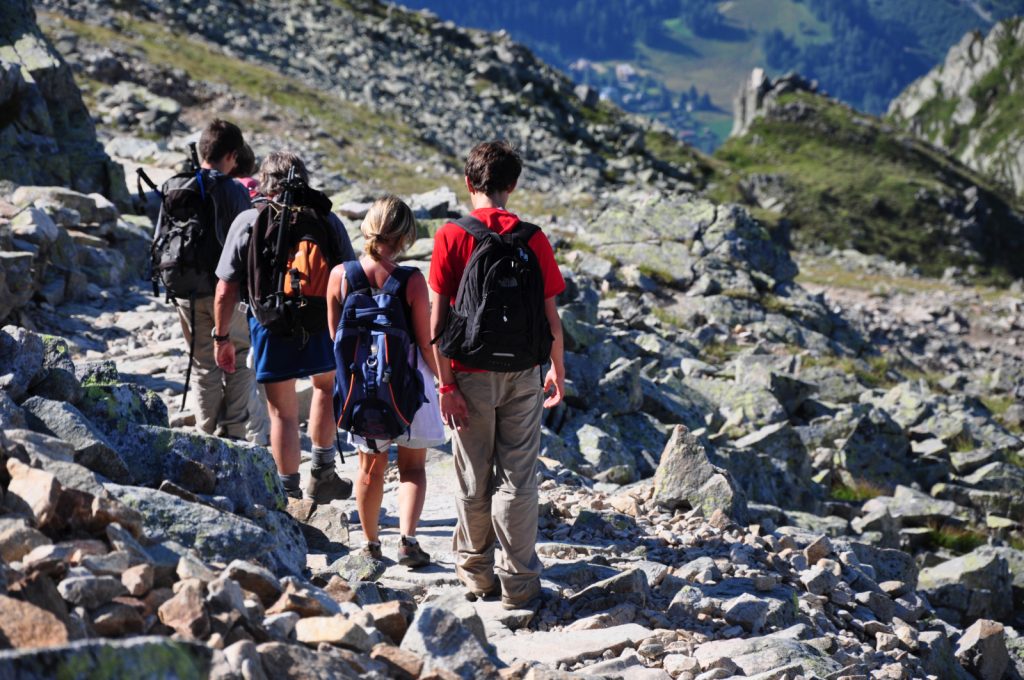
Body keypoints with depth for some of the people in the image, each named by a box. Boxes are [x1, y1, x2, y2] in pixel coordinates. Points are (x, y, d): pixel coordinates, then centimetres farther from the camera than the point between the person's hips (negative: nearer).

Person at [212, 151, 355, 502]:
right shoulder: (326, 220, -2)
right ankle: (322, 475, 31)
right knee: (326, 385, 28)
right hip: (320, 322, 1)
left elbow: (225, 292, -4)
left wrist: (221, 338, 6)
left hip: (270, 328, -1)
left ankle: (291, 495, 14)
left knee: (283, 412, 9)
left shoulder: (247, 222, -3)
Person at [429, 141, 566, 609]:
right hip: (522, 375, 0)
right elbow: (550, 317, -1)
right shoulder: (533, 240, -4)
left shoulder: (451, 237, -7)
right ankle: (519, 584, 7)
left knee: (474, 480, 12)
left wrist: (446, 382, -7)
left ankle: (476, 574, 25)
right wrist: (557, 371, 13)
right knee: (518, 480, 5)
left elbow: (437, 320, -10)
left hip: (471, 374, 0)